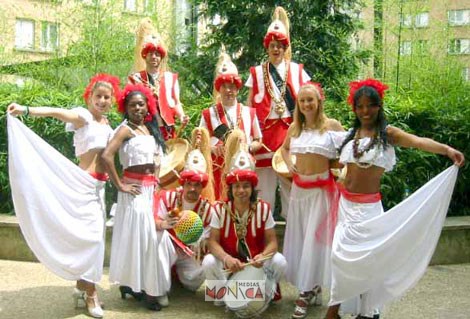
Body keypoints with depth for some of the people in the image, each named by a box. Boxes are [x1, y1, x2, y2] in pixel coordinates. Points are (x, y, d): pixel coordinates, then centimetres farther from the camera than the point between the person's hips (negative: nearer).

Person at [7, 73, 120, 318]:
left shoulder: (106, 123, 14)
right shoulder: (83, 115, -10)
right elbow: (57, 112, -28)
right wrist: (27, 110, -42)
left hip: (99, 185, 8)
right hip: (84, 183, -8)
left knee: (94, 234, 12)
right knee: (93, 235, -10)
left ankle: (81, 286, 24)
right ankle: (90, 293, 1)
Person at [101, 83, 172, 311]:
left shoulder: (150, 128, 12)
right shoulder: (126, 129, -10)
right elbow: (106, 156, -24)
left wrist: (155, 181, 10)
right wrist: (119, 185, -19)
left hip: (151, 189, 7)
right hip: (136, 189, -7)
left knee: (154, 236, 10)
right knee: (139, 236, -3)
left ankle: (148, 286, 21)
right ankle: (133, 285, 9)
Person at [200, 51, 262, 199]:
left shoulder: (249, 112, 9)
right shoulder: (209, 114, 7)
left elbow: (258, 142, 12)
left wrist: (247, 148, -7)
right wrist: (212, 148, -11)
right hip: (218, 168, -1)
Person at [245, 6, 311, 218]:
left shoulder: (297, 70, 8)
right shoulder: (257, 73, 8)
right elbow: (250, 105, 7)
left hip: (290, 129, 0)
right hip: (265, 129, 0)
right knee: (265, 178, 2)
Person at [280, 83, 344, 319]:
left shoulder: (332, 126, -6)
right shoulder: (294, 127, 7)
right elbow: (284, 148, 25)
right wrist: (289, 164, 7)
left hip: (321, 189, -5)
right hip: (299, 188, 5)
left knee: (315, 238, -1)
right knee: (299, 238, 11)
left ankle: (307, 293, 9)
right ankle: (312, 289, 26)